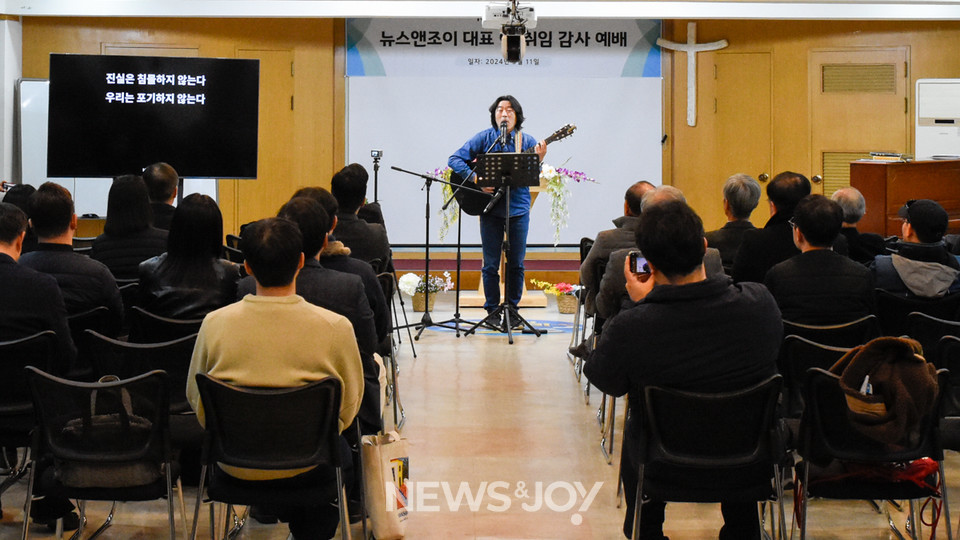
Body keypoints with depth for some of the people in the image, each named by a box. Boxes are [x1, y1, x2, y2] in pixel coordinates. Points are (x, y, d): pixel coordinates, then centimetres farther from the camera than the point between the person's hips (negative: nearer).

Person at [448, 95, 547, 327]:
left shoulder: (526, 141, 3)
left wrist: (538, 159, -22)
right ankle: (492, 311, 13)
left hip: (518, 209, 1)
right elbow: (455, 160, -4)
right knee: (490, 264, 3)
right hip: (490, 208, -1)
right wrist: (475, 178, -17)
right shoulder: (484, 138, 0)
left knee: (516, 264, 6)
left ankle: (512, 308, 19)